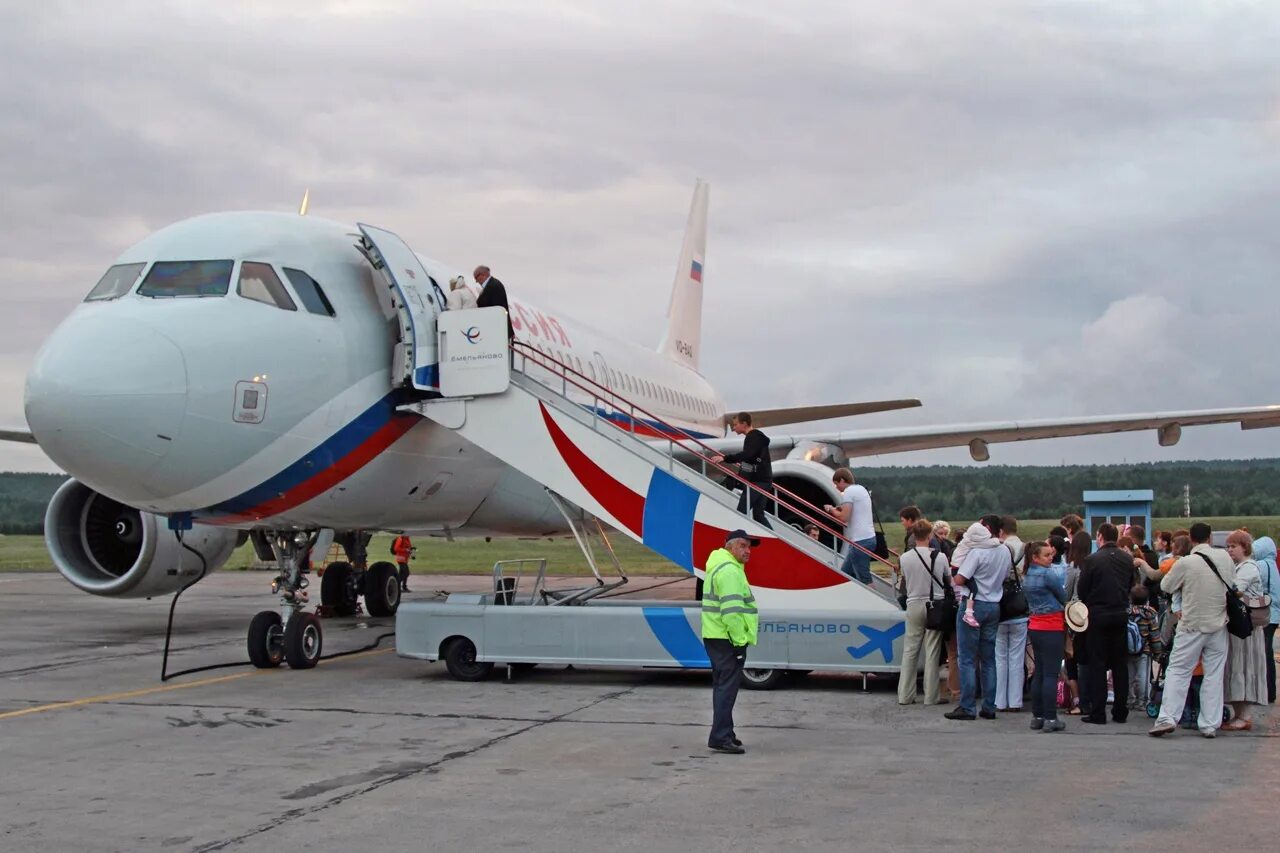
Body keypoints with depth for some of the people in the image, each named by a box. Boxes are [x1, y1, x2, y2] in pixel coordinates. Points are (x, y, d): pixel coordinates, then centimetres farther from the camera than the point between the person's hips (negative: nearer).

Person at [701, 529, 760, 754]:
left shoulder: (719, 567, 21)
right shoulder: (730, 571, -15)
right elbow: (731, 610, -23)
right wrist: (740, 640, -21)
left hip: (716, 637, 11)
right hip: (728, 640, -11)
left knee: (722, 685, 17)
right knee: (728, 686, -11)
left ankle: (725, 733, 26)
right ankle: (720, 737, -14)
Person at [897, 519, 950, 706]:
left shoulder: (905, 557, -6)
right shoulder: (940, 557, -10)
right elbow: (948, 579, 5)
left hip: (913, 605, 2)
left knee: (909, 650, 8)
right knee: (932, 652, 3)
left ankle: (905, 695, 9)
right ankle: (931, 696, 5)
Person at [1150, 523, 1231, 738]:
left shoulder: (1185, 563, -13)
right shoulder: (1224, 557, -2)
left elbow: (1166, 586, -1)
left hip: (1192, 625, -3)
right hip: (1219, 624, 3)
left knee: (1178, 671, 4)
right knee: (1214, 675, 8)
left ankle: (1167, 718, -6)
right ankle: (1210, 725, 9)